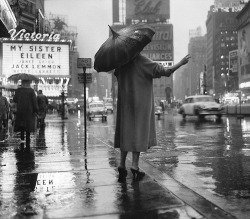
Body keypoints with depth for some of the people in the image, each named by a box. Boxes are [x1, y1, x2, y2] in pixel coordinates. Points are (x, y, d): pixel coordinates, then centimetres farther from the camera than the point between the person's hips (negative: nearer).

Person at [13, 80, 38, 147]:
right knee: (28, 125, 5)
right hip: (29, 111, -2)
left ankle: (22, 138, 1)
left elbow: (14, 100, 4)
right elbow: (34, 101, -11)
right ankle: (28, 142, 6)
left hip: (20, 110, 2)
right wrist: (36, 110, -3)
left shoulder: (18, 90, -2)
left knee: (21, 123, 17)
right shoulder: (31, 90, -9)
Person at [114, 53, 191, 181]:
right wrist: (181, 63, -3)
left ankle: (122, 164, 7)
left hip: (125, 103, 5)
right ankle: (135, 165, -1)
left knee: (126, 132, 11)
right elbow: (165, 72, -13)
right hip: (141, 103, -5)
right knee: (139, 132, 2)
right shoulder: (143, 62, -13)